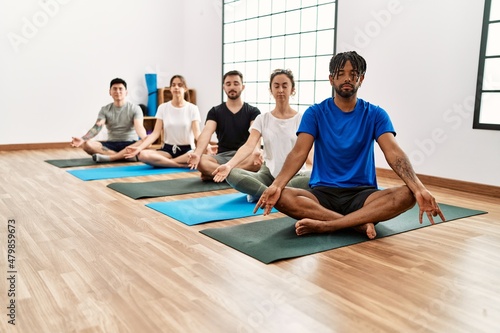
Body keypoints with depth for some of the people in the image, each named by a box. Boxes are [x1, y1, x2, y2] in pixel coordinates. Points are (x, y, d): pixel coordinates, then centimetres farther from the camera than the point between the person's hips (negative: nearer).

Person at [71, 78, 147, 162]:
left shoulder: (134, 108, -1)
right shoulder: (105, 110, 7)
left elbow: (139, 127, -18)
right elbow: (97, 127, -7)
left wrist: (146, 140, -42)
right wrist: (82, 139, -28)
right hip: (112, 145, 3)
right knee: (87, 144, -25)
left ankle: (108, 157, -36)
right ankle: (126, 156, -30)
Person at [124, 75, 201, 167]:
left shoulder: (192, 108, 0)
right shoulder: (163, 108, 5)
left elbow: (197, 133, -11)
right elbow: (156, 133, -2)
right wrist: (139, 147, -19)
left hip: (187, 150, -1)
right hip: (168, 149, 2)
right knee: (142, 155, -29)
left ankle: (164, 162, -22)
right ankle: (182, 165, -23)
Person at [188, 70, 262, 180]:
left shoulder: (253, 111, 6)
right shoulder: (215, 111, 9)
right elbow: (207, 133, -9)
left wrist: (256, 152, -38)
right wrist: (197, 153, -30)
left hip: (244, 156, -1)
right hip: (222, 156, 1)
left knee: (256, 161, -37)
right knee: (200, 161, -31)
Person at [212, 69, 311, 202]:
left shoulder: (301, 119, 4)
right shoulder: (262, 119, 6)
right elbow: (249, 146, -7)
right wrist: (228, 165, -27)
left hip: (296, 175, 0)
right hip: (269, 174, 0)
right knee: (232, 175, -26)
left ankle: (260, 193, -24)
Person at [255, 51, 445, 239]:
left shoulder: (375, 114, 4)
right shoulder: (315, 113, 2)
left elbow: (393, 152, -10)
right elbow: (299, 152, -11)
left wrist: (419, 189, -29)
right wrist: (276, 185, -30)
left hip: (362, 193, 1)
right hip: (323, 193, 0)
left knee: (407, 195, -29)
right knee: (281, 197, -30)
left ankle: (324, 225, -32)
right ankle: (360, 223, -27)